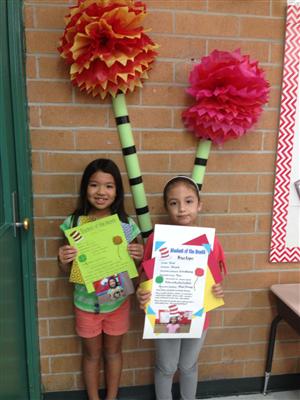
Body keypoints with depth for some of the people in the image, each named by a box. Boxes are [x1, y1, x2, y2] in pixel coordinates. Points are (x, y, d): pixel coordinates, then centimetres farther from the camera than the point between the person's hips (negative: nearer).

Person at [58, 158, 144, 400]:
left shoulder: (127, 224, -12)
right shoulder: (74, 223, -13)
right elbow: (67, 270, -3)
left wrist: (140, 256, -23)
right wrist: (63, 260, -25)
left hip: (117, 301, 0)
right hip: (86, 302, 0)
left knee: (113, 352, 22)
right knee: (92, 354, 21)